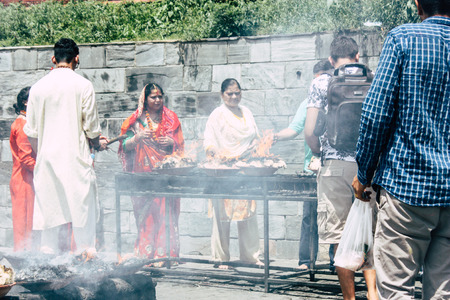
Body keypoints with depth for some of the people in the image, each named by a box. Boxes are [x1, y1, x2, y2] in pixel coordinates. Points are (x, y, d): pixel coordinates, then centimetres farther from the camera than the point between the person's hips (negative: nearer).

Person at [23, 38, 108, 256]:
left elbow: (31, 131, 8)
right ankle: (86, 252, -1)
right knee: (83, 206, 1)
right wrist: (98, 144, 17)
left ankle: (48, 255, 7)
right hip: (76, 157, -3)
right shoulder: (83, 85, -4)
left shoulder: (38, 87, 6)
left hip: (47, 158, 3)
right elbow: (91, 127, -2)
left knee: (48, 208, 7)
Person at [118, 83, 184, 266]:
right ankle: (146, 253, 1)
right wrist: (138, 137, -12)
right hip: (143, 173, 0)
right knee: (145, 213, -4)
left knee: (165, 213, -5)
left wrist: (172, 142, -7)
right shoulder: (136, 120, 8)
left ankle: (165, 253, -2)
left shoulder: (171, 118, 12)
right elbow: (125, 146, 5)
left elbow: (180, 146, 13)